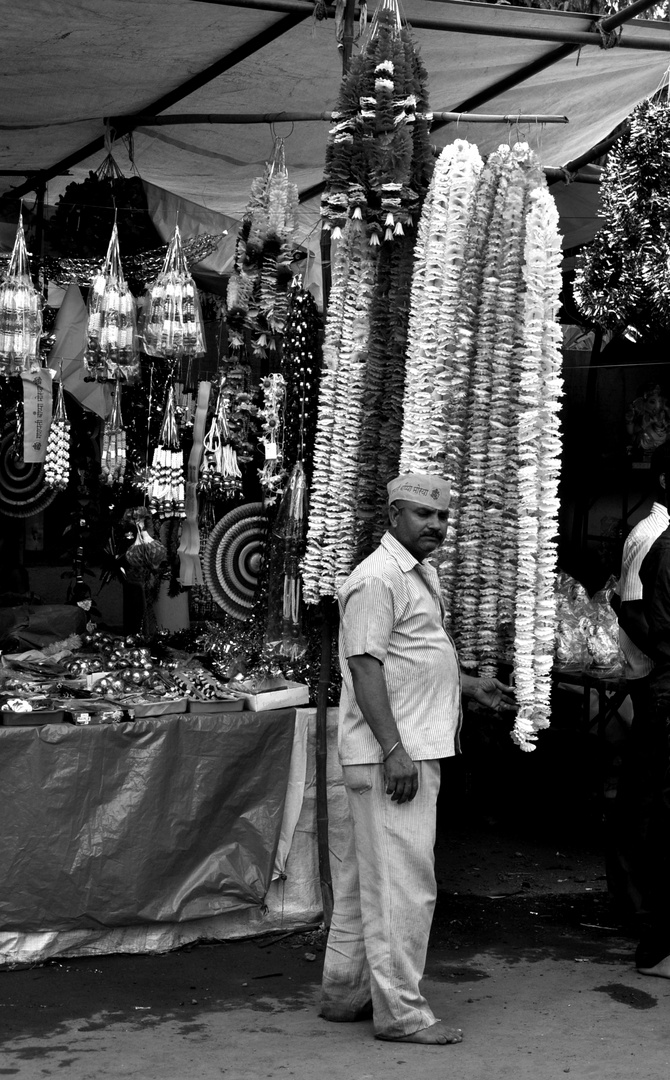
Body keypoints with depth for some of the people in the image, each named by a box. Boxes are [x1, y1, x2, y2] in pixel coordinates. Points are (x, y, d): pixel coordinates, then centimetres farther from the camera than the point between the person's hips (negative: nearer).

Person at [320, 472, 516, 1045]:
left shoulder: (421, 575, 18)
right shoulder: (376, 579, -14)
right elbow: (364, 666, -20)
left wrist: (471, 685, 23)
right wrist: (394, 749, -24)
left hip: (415, 751, 10)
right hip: (393, 755, -10)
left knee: (366, 876, 16)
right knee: (403, 881, -6)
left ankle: (345, 992, 25)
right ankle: (400, 1011, 1)